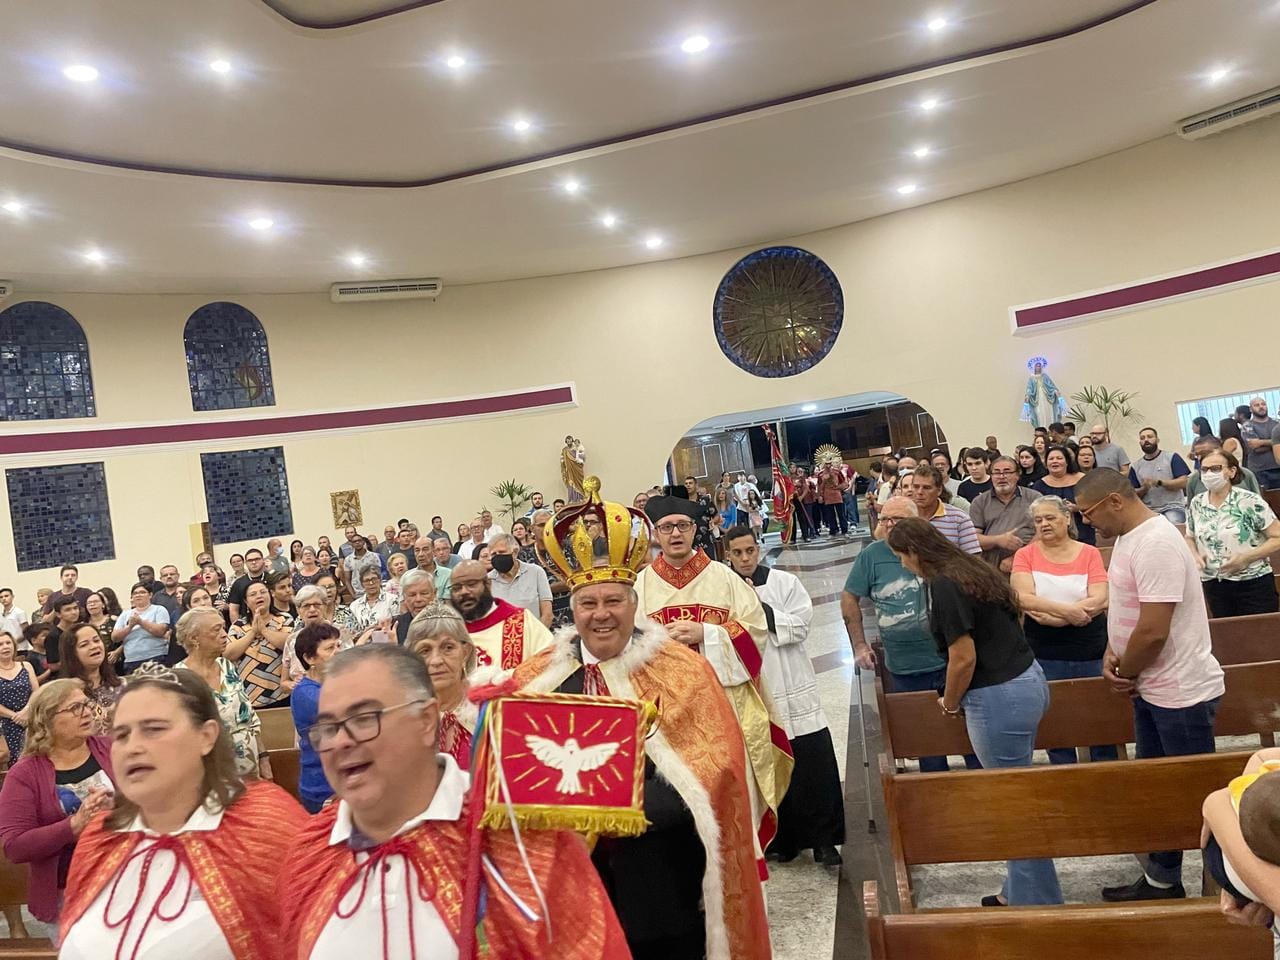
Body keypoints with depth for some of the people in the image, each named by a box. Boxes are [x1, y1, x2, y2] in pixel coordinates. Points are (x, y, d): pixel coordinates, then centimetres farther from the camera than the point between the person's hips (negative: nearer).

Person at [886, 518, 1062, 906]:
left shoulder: (944, 585, -17)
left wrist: (950, 704, 1)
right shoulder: (974, 568, 11)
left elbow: (964, 658, -18)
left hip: (999, 698, -10)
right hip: (1029, 679, 10)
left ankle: (1038, 903, 14)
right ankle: (1017, 892, 28)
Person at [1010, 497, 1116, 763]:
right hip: (1044, 655, 0)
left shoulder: (1089, 553, 1)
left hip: (1090, 652, 0)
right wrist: (1066, 609, -22)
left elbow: (1099, 600, -10)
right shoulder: (1025, 555, 1)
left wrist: (1052, 616, -17)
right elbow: (1024, 599, -11)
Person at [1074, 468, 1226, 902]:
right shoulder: (1128, 537, 7)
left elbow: (1153, 630, -27)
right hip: (1152, 689, 10)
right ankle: (1161, 881, 31)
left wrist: (1123, 673, -11)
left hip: (1182, 693, -10)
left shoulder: (1156, 544, -25)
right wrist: (1111, 654, 0)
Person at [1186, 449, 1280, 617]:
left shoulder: (1250, 502, -11)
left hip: (1253, 584, -4)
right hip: (1213, 586, 4)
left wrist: (1246, 558, -20)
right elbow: (1190, 537, 17)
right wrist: (1195, 556, -4)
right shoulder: (1196, 504, 2)